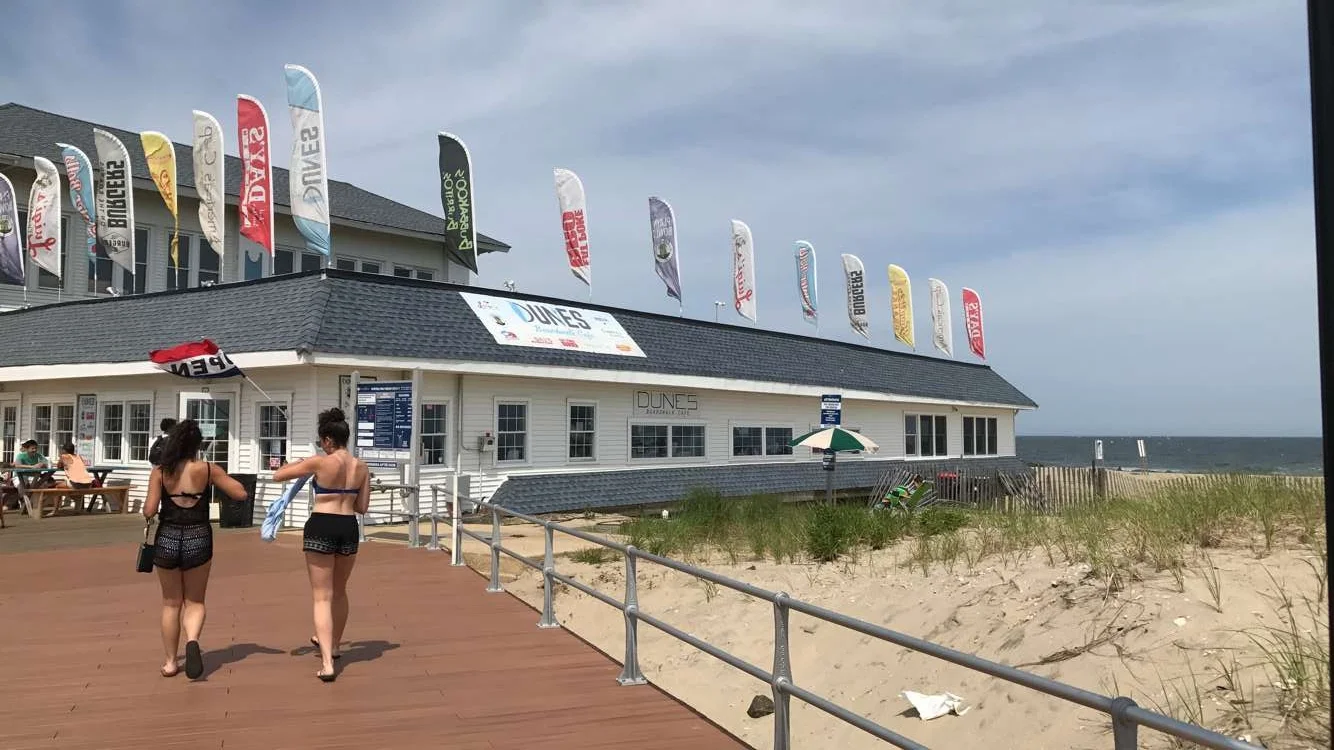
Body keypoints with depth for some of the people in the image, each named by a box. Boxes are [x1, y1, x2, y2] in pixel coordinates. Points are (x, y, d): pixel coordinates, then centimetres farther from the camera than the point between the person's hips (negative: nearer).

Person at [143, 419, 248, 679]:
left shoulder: (160, 472, -5)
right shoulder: (208, 470, -5)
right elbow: (240, 494, -1)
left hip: (167, 539, 1)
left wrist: (147, 512, 13)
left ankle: (170, 662, 21)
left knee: (171, 603, 17)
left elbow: (149, 511, -10)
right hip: (198, 540, -1)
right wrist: (219, 478, 14)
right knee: (194, 602, 13)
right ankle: (192, 640, -16)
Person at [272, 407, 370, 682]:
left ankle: (327, 664, -9)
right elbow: (362, 507, 8)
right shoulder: (362, 467, 3)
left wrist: (299, 463, 16)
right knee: (339, 591, 24)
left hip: (321, 528, -5)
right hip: (349, 528, 5)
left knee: (322, 597, -1)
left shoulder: (319, 462, -11)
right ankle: (332, 644, 44)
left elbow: (277, 476, -2)